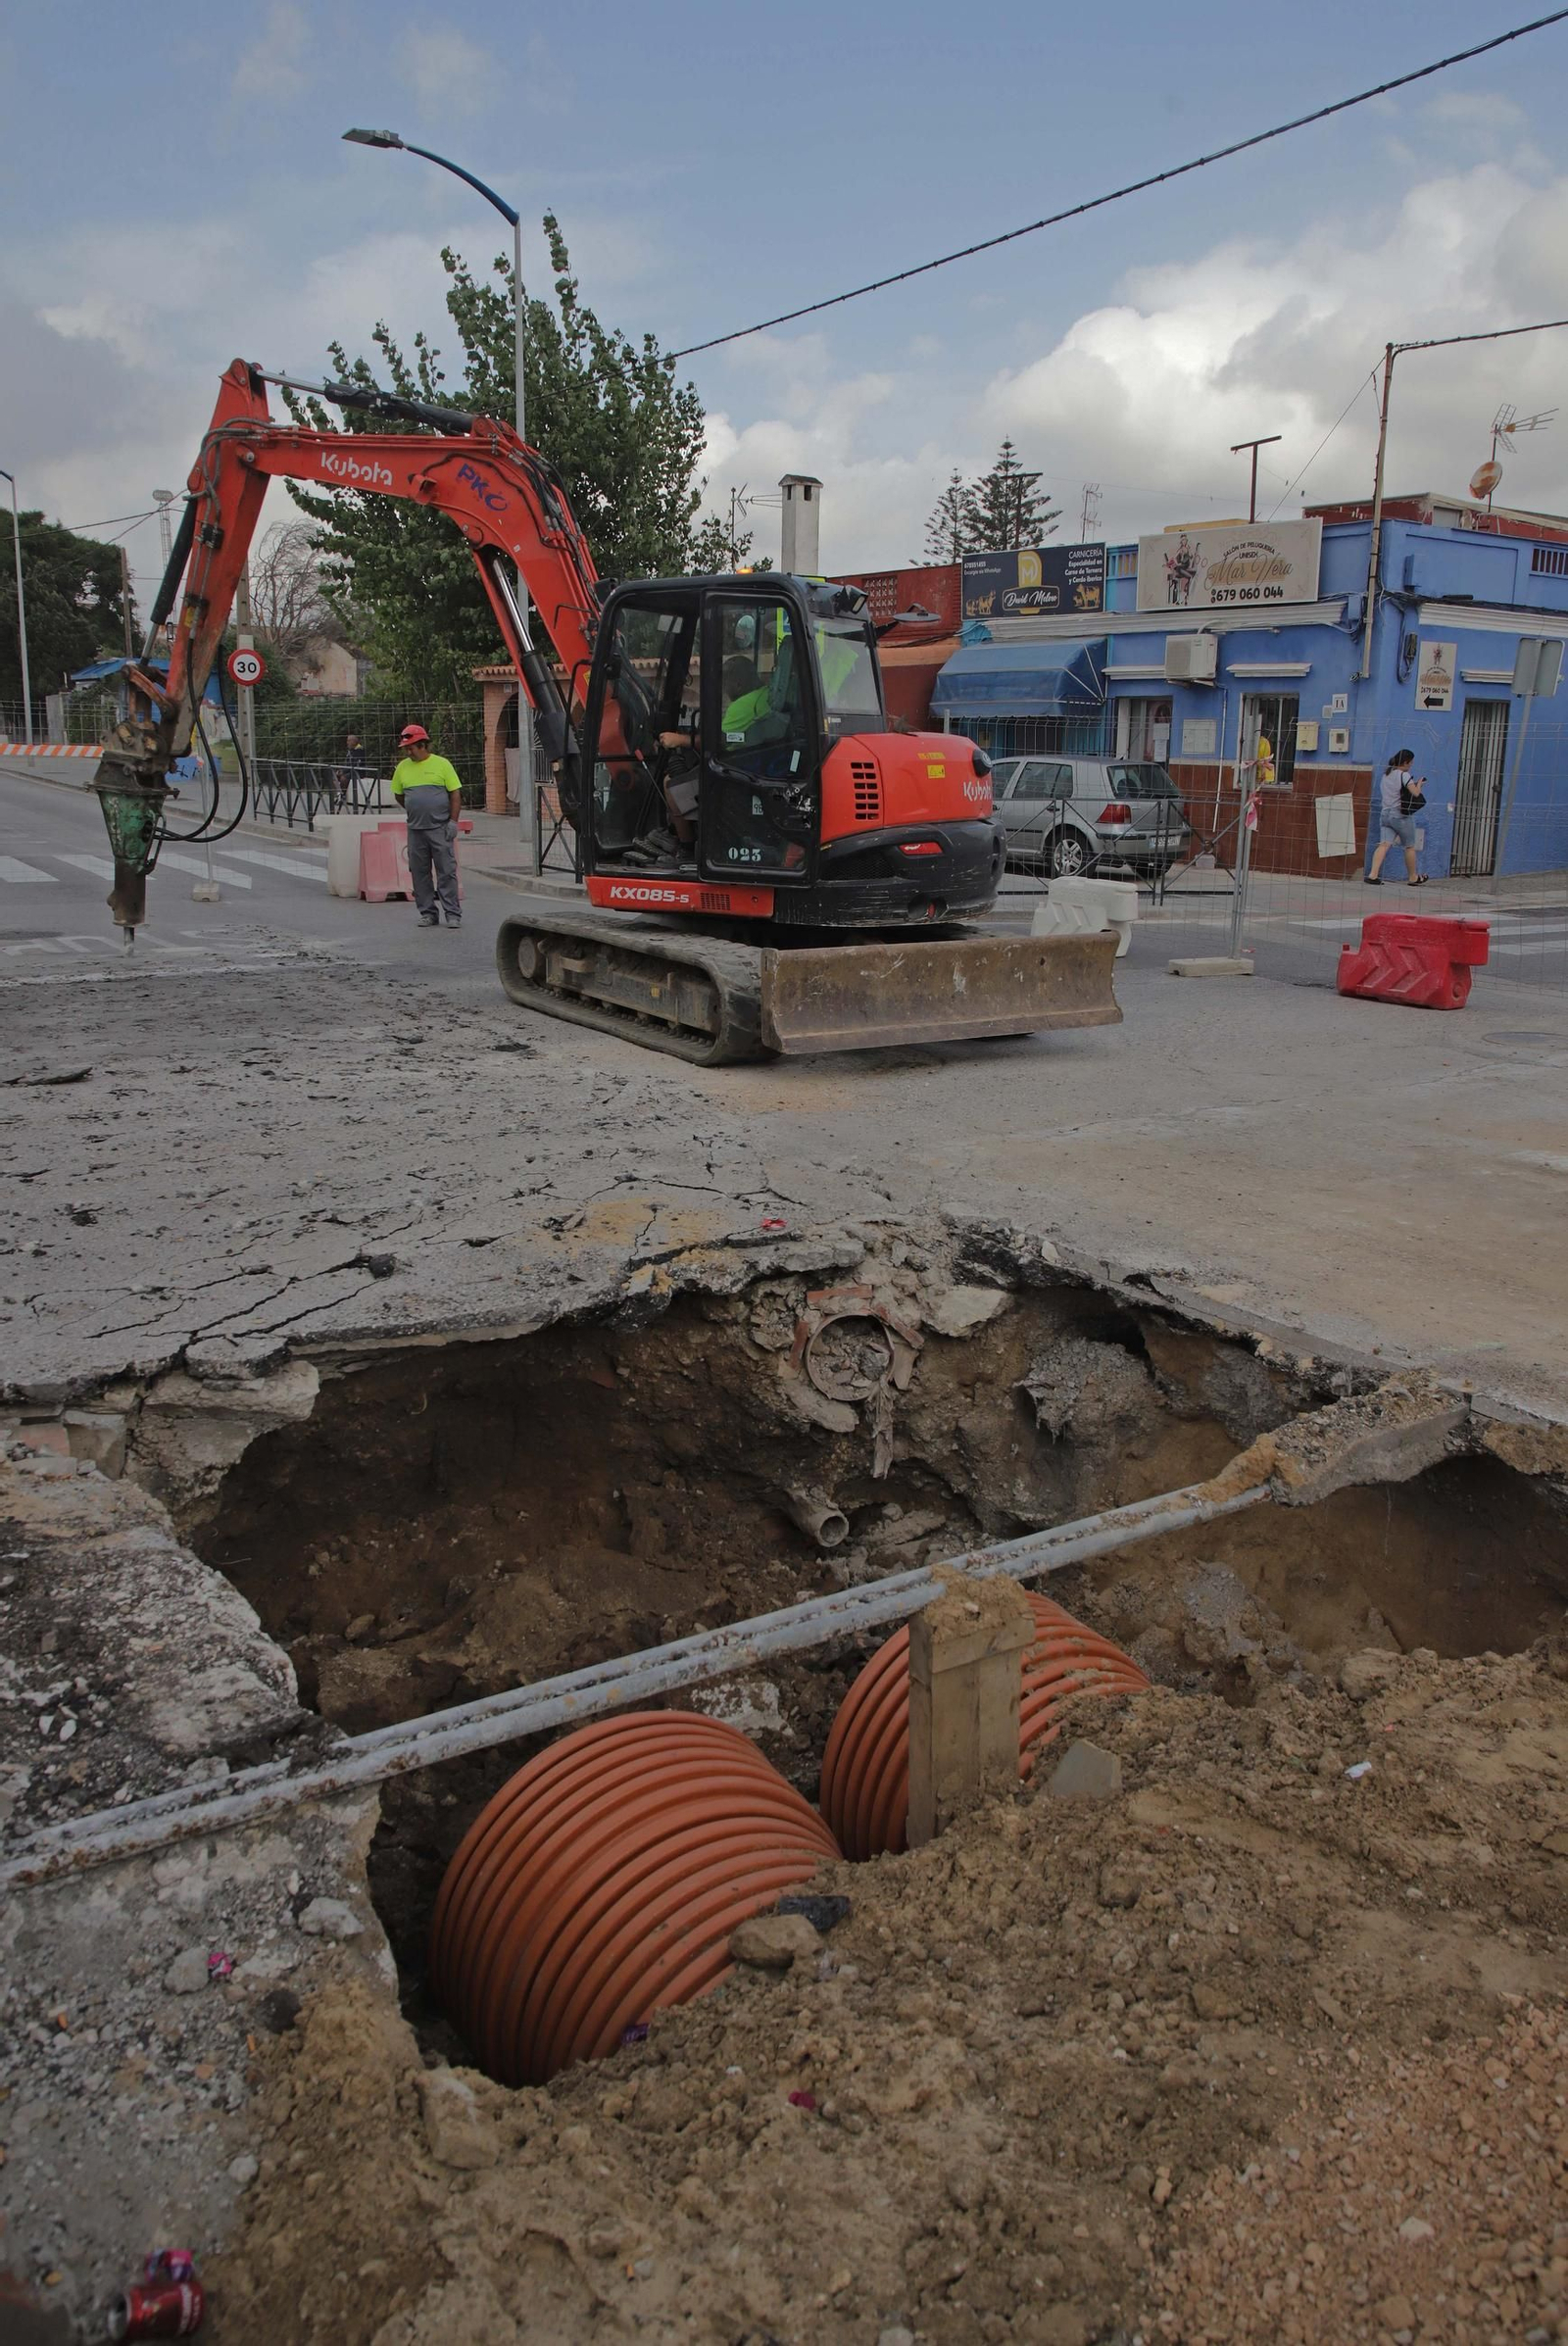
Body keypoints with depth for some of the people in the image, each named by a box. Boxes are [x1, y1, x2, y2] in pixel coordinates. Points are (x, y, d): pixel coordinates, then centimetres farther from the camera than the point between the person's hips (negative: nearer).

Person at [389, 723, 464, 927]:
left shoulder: (441, 764, -3)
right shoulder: (403, 767, 7)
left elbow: (455, 794, -2)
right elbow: (398, 795, 20)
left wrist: (453, 821, -8)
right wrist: (414, 812, 15)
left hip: (440, 828, -4)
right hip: (415, 830, 4)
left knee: (447, 872, -4)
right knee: (420, 873, 6)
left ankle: (453, 914, -1)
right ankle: (428, 913, 14)